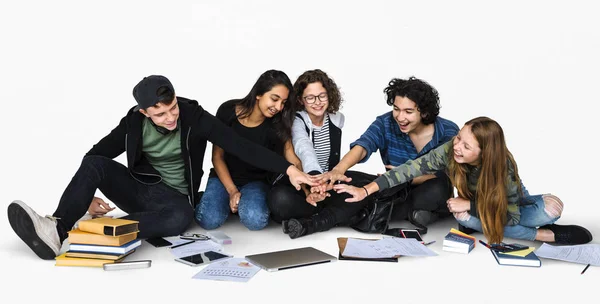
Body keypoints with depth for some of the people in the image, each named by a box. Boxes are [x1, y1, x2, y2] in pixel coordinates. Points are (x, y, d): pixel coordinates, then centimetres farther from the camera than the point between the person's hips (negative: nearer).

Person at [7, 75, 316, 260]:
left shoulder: (194, 117, -16)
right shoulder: (134, 121, -7)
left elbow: (242, 146, -23)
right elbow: (95, 155, 3)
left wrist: (288, 168, -32)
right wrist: (87, 194, -11)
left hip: (175, 197, -3)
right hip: (140, 189, 3)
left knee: (180, 218, -40)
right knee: (94, 164, -22)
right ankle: (55, 231, -38)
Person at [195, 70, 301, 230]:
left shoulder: (277, 125, -14)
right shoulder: (228, 111, -15)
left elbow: (293, 161, -21)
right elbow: (217, 157, -6)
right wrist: (232, 191, -16)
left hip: (256, 181, 0)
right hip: (224, 177, 0)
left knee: (255, 220, -32)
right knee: (210, 220, -28)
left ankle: (246, 202, 4)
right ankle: (227, 199, 6)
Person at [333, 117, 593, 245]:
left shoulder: (502, 167, -35)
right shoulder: (449, 151, -31)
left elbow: (511, 215, -32)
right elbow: (412, 168, -34)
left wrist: (469, 204, -34)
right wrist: (365, 190, -41)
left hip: (510, 206, -3)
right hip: (476, 207, 3)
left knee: (552, 206, -31)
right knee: (462, 217, -35)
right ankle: (547, 235, -23)